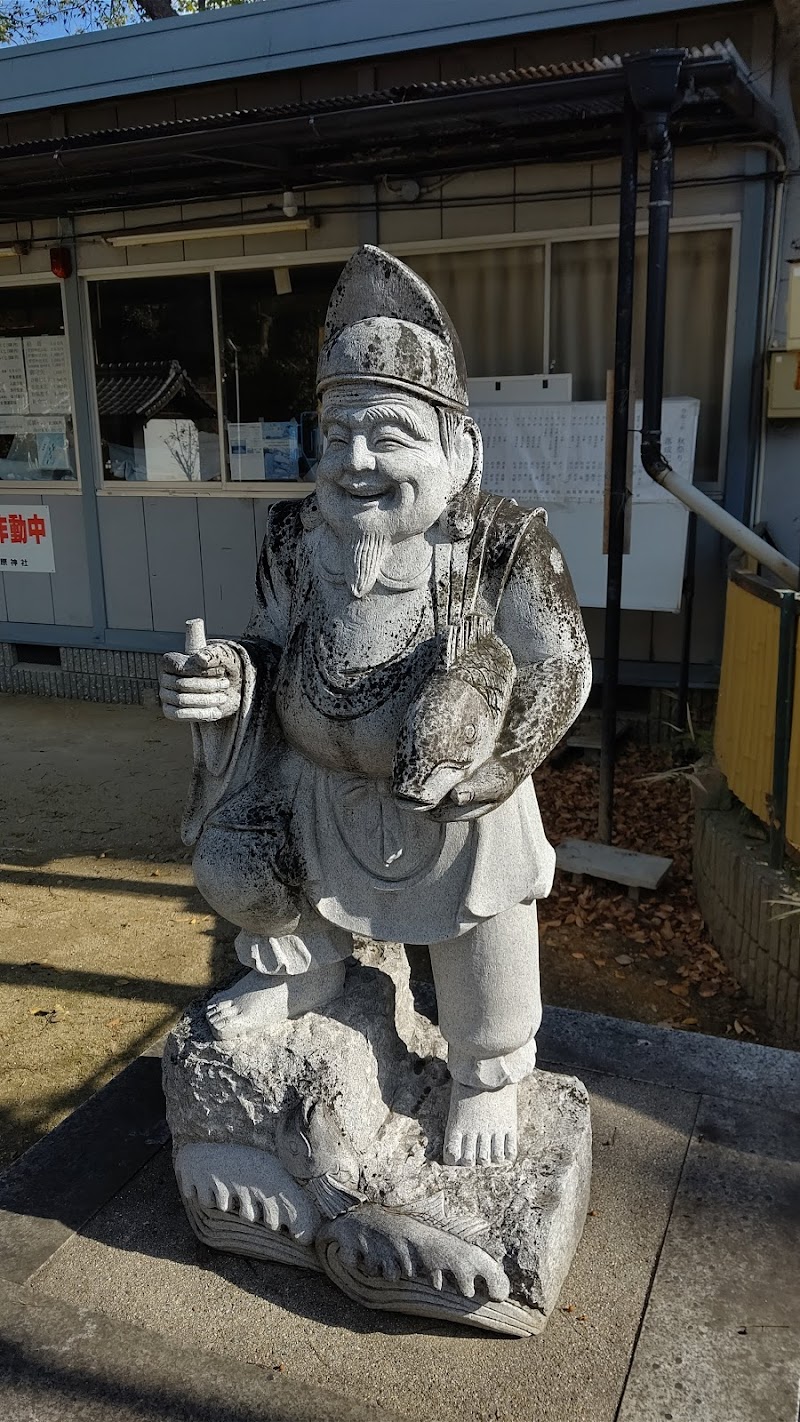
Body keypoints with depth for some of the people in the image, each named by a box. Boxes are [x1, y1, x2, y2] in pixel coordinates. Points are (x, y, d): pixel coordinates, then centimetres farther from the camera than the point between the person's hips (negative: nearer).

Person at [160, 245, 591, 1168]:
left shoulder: (502, 546, -23)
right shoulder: (297, 539, -12)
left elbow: (559, 672, -13)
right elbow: (273, 653, 0)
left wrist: (474, 778, -17)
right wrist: (229, 682, -23)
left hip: (459, 815, -3)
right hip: (324, 787, 3)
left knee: (479, 964, 14)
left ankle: (487, 1079, 46)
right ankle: (303, 972, 45)